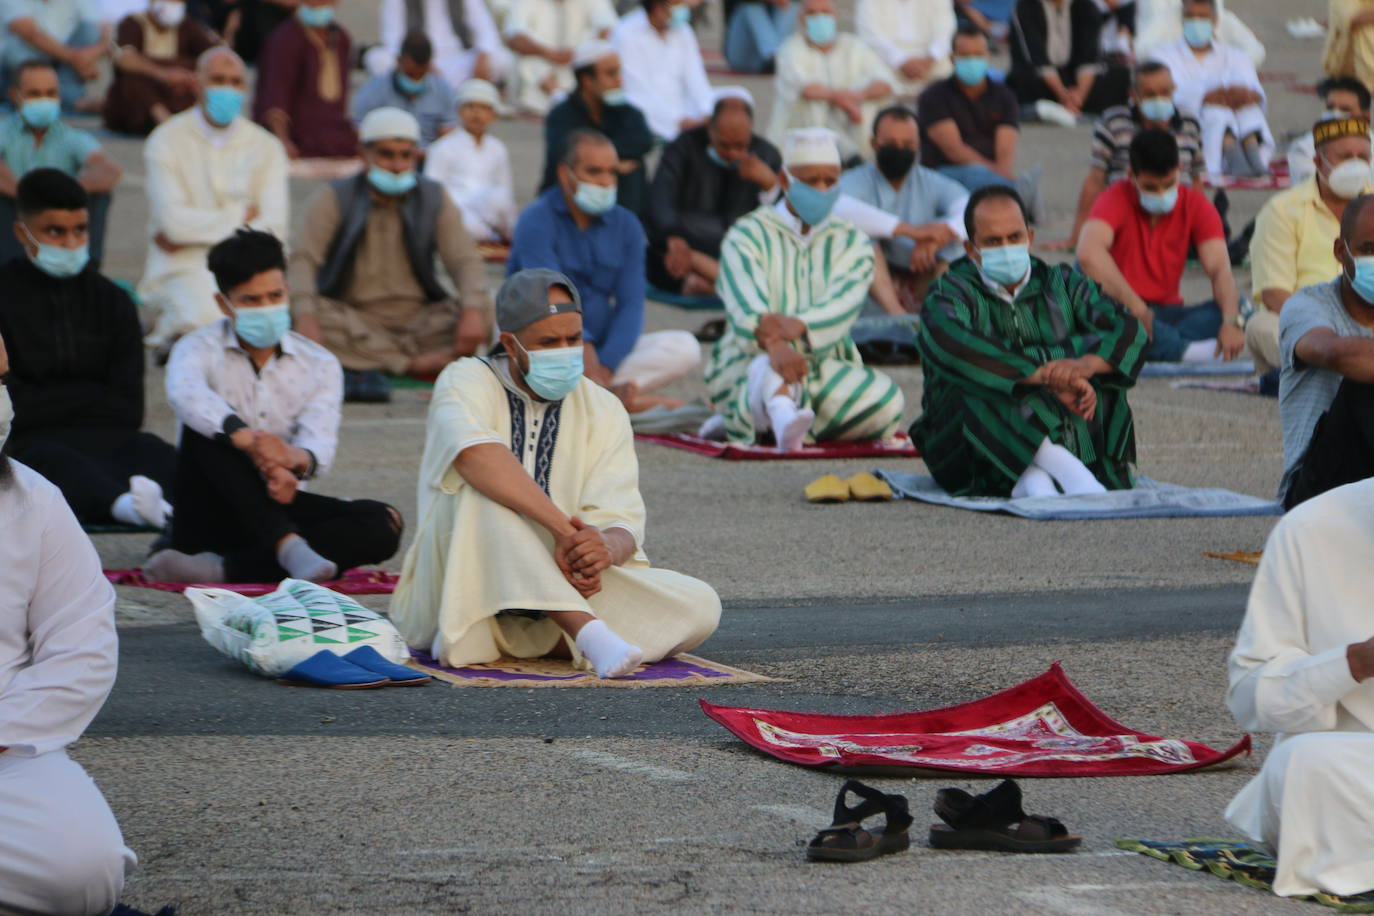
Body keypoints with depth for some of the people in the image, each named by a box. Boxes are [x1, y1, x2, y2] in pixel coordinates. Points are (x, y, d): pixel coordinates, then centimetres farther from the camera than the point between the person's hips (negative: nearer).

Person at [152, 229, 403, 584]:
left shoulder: (319, 364, 9)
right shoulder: (199, 350, 0)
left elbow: (319, 440, -11)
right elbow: (185, 394, -27)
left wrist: (296, 460, -37)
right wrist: (248, 439, -45)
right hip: (210, 512, -3)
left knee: (383, 524, -23)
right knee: (206, 427, -29)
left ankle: (223, 568, -37)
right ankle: (289, 546, -42)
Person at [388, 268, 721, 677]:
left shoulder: (603, 410, 7)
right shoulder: (467, 381, -4)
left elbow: (623, 523, -6)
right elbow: (477, 456, -29)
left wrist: (608, 546, -31)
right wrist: (563, 527, -38)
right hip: (460, 591, -4)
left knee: (699, 605, -19)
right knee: (479, 488, -32)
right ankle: (586, 631, -43)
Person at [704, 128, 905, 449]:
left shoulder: (853, 243, 13)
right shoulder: (747, 235, 4)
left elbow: (843, 305, -10)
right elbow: (747, 307, -17)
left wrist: (797, 326, -33)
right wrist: (775, 346, -40)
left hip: (827, 366, 3)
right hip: (747, 367, -3)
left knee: (887, 401, -28)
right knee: (771, 370, -41)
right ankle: (784, 418, -72)